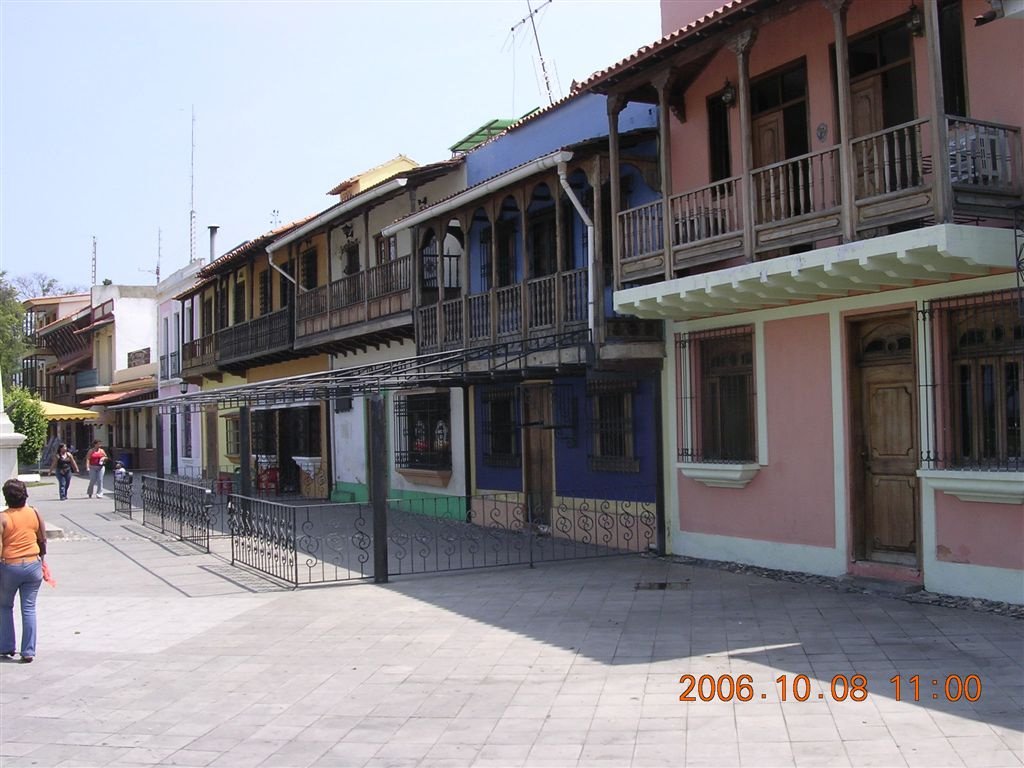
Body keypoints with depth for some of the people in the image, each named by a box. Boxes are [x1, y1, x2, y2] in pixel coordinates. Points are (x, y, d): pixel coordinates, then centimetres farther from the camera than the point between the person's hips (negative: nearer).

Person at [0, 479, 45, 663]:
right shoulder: (34, 514, -1)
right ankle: (28, 652, 6)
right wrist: (41, 558, 23)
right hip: (33, 565, 3)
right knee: (29, 608, 7)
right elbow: (43, 541, 8)